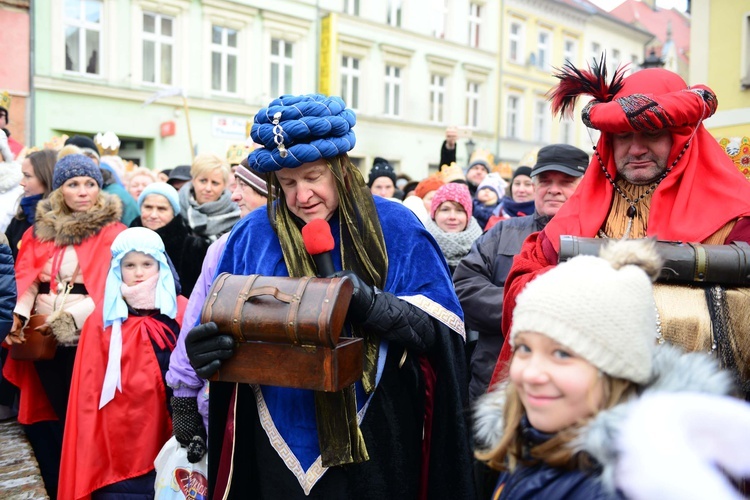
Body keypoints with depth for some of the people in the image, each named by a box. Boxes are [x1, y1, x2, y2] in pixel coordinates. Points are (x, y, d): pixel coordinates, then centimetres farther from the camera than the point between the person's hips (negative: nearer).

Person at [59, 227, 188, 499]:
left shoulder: (183, 313, 2)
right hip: (118, 445, 0)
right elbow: (90, 392, 4)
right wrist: (91, 452, 1)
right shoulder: (102, 319, 4)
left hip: (171, 439, 0)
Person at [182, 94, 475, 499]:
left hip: (372, 438, -1)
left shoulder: (395, 228, -5)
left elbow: (442, 328, -9)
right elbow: (220, 327, 2)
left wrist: (372, 305, -25)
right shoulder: (253, 235, 1)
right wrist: (205, 350, -21)